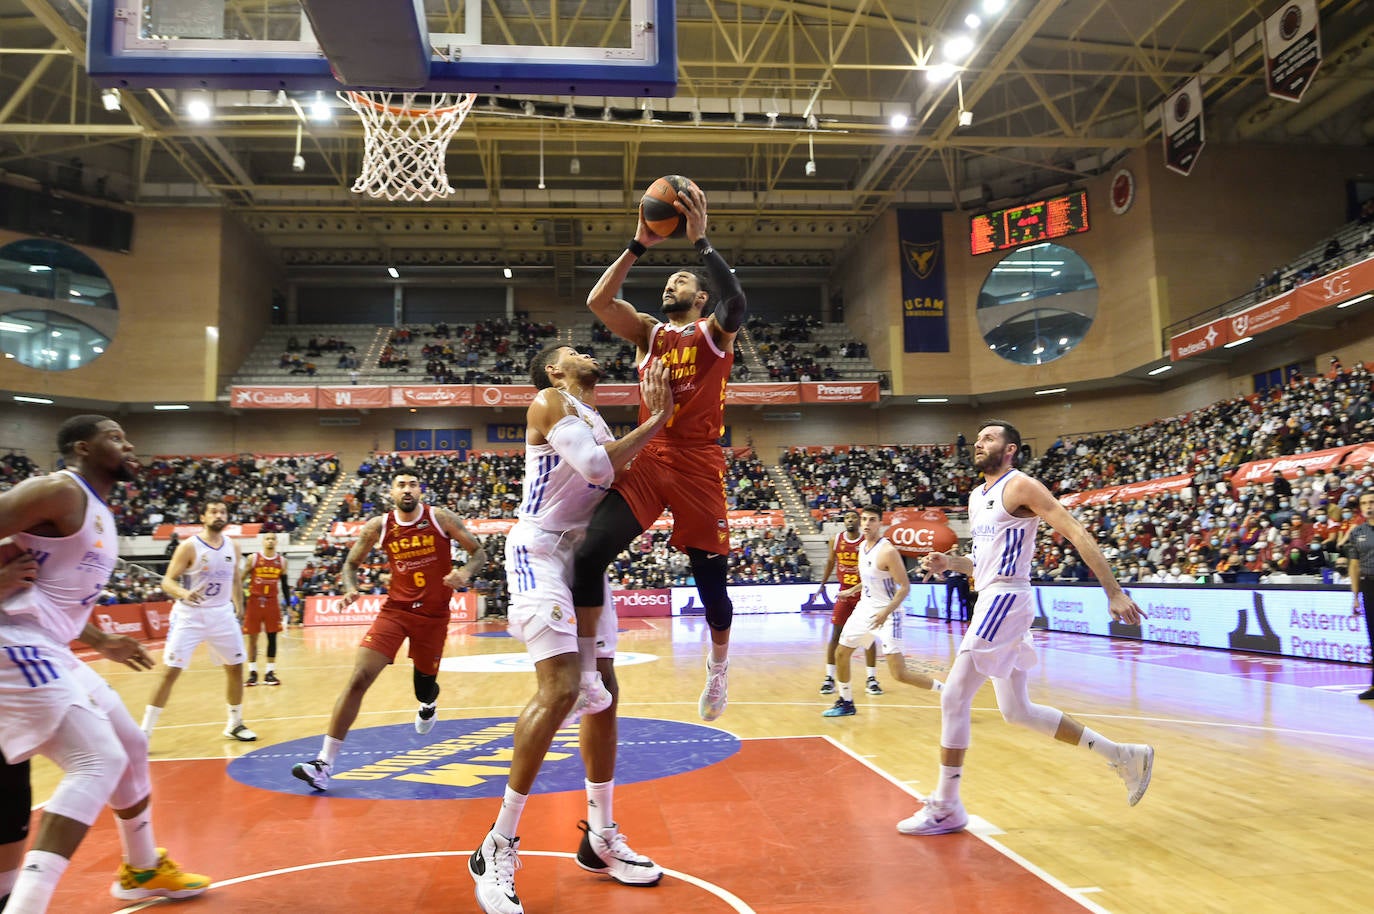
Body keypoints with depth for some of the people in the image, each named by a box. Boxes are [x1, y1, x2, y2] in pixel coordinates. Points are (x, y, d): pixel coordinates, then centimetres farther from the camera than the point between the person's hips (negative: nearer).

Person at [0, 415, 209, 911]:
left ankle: (143, 870, 33)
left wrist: (102, 642, 26)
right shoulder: (60, 491, -13)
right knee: (98, 761, -18)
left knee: (130, 747, 17)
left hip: (49, 651, 10)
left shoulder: (100, 513, 17)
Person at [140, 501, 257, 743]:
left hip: (222, 614, 5)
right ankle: (145, 731, 2)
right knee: (170, 671, -8)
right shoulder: (189, 546, -12)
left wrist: (239, 607, 16)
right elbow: (167, 581, -14)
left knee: (236, 668, 8)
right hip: (190, 615, -5)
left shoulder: (232, 547, 4)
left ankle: (235, 724, 24)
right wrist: (183, 593, -33)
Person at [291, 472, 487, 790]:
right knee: (359, 678, -14)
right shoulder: (378, 526, -4)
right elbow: (351, 563, 9)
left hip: (434, 614, 0)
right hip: (396, 609, 0)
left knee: (425, 679, 13)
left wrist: (465, 572, -25)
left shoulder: (441, 518, -8)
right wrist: (351, 588, -12)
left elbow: (479, 552, -4)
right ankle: (324, 763, -11)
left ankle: (428, 704, 56)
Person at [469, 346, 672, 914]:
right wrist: (656, 420, -13)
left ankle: (600, 839, 21)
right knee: (561, 690, -19)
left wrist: (655, 420, 6)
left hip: (585, 555, 9)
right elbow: (597, 467, -20)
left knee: (602, 692, 8)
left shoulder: (598, 420, 21)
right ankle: (497, 848, -7)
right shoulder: (550, 402, -6)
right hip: (541, 550, -9)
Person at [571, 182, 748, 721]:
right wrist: (640, 244, -4)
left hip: (699, 463, -2)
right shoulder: (649, 332, 16)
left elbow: (736, 301, -18)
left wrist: (700, 241, -19)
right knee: (589, 554, -17)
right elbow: (597, 300, 0)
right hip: (647, 458, 3)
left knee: (710, 576, 6)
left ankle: (719, 664, 34)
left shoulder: (715, 331, 7)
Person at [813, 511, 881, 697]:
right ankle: (829, 678, 7)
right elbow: (830, 561, 13)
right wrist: (822, 585, 14)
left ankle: (872, 679, 11)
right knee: (836, 634, 0)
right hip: (844, 592, 2)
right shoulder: (836, 540, -1)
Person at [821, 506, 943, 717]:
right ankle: (846, 703, 31)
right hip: (865, 608, 8)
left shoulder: (888, 551, -20)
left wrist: (886, 613, -29)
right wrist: (852, 591, 27)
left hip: (886, 615, -8)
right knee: (841, 654, 13)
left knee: (900, 674, -12)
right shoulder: (862, 546, 5)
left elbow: (905, 587, -21)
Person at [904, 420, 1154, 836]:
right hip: (990, 600, 10)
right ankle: (1122, 755, 25)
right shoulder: (976, 497, 19)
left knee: (953, 698, -10)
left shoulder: (1020, 486, -7)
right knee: (1017, 710, 14)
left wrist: (1114, 592, -19)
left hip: (1005, 599, -10)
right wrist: (949, 562, 8)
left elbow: (1076, 532, -13)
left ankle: (945, 808, 1)